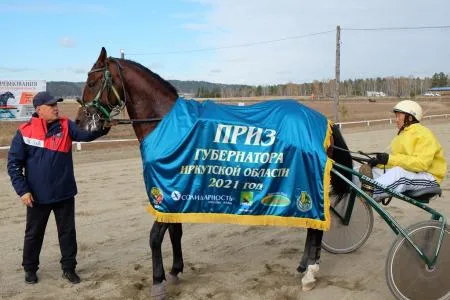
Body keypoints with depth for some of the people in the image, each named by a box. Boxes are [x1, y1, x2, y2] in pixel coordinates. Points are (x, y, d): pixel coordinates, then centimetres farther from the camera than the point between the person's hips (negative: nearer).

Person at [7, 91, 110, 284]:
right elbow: (14, 164, -4)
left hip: (65, 193, 2)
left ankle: (68, 268, 27)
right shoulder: (25, 132, -7)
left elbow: (86, 134, -20)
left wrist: (104, 127, -40)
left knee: (68, 232, 11)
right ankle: (30, 268, 35)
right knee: (34, 233, 16)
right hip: (38, 195, -1)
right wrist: (22, 190, -11)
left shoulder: (66, 126, -2)